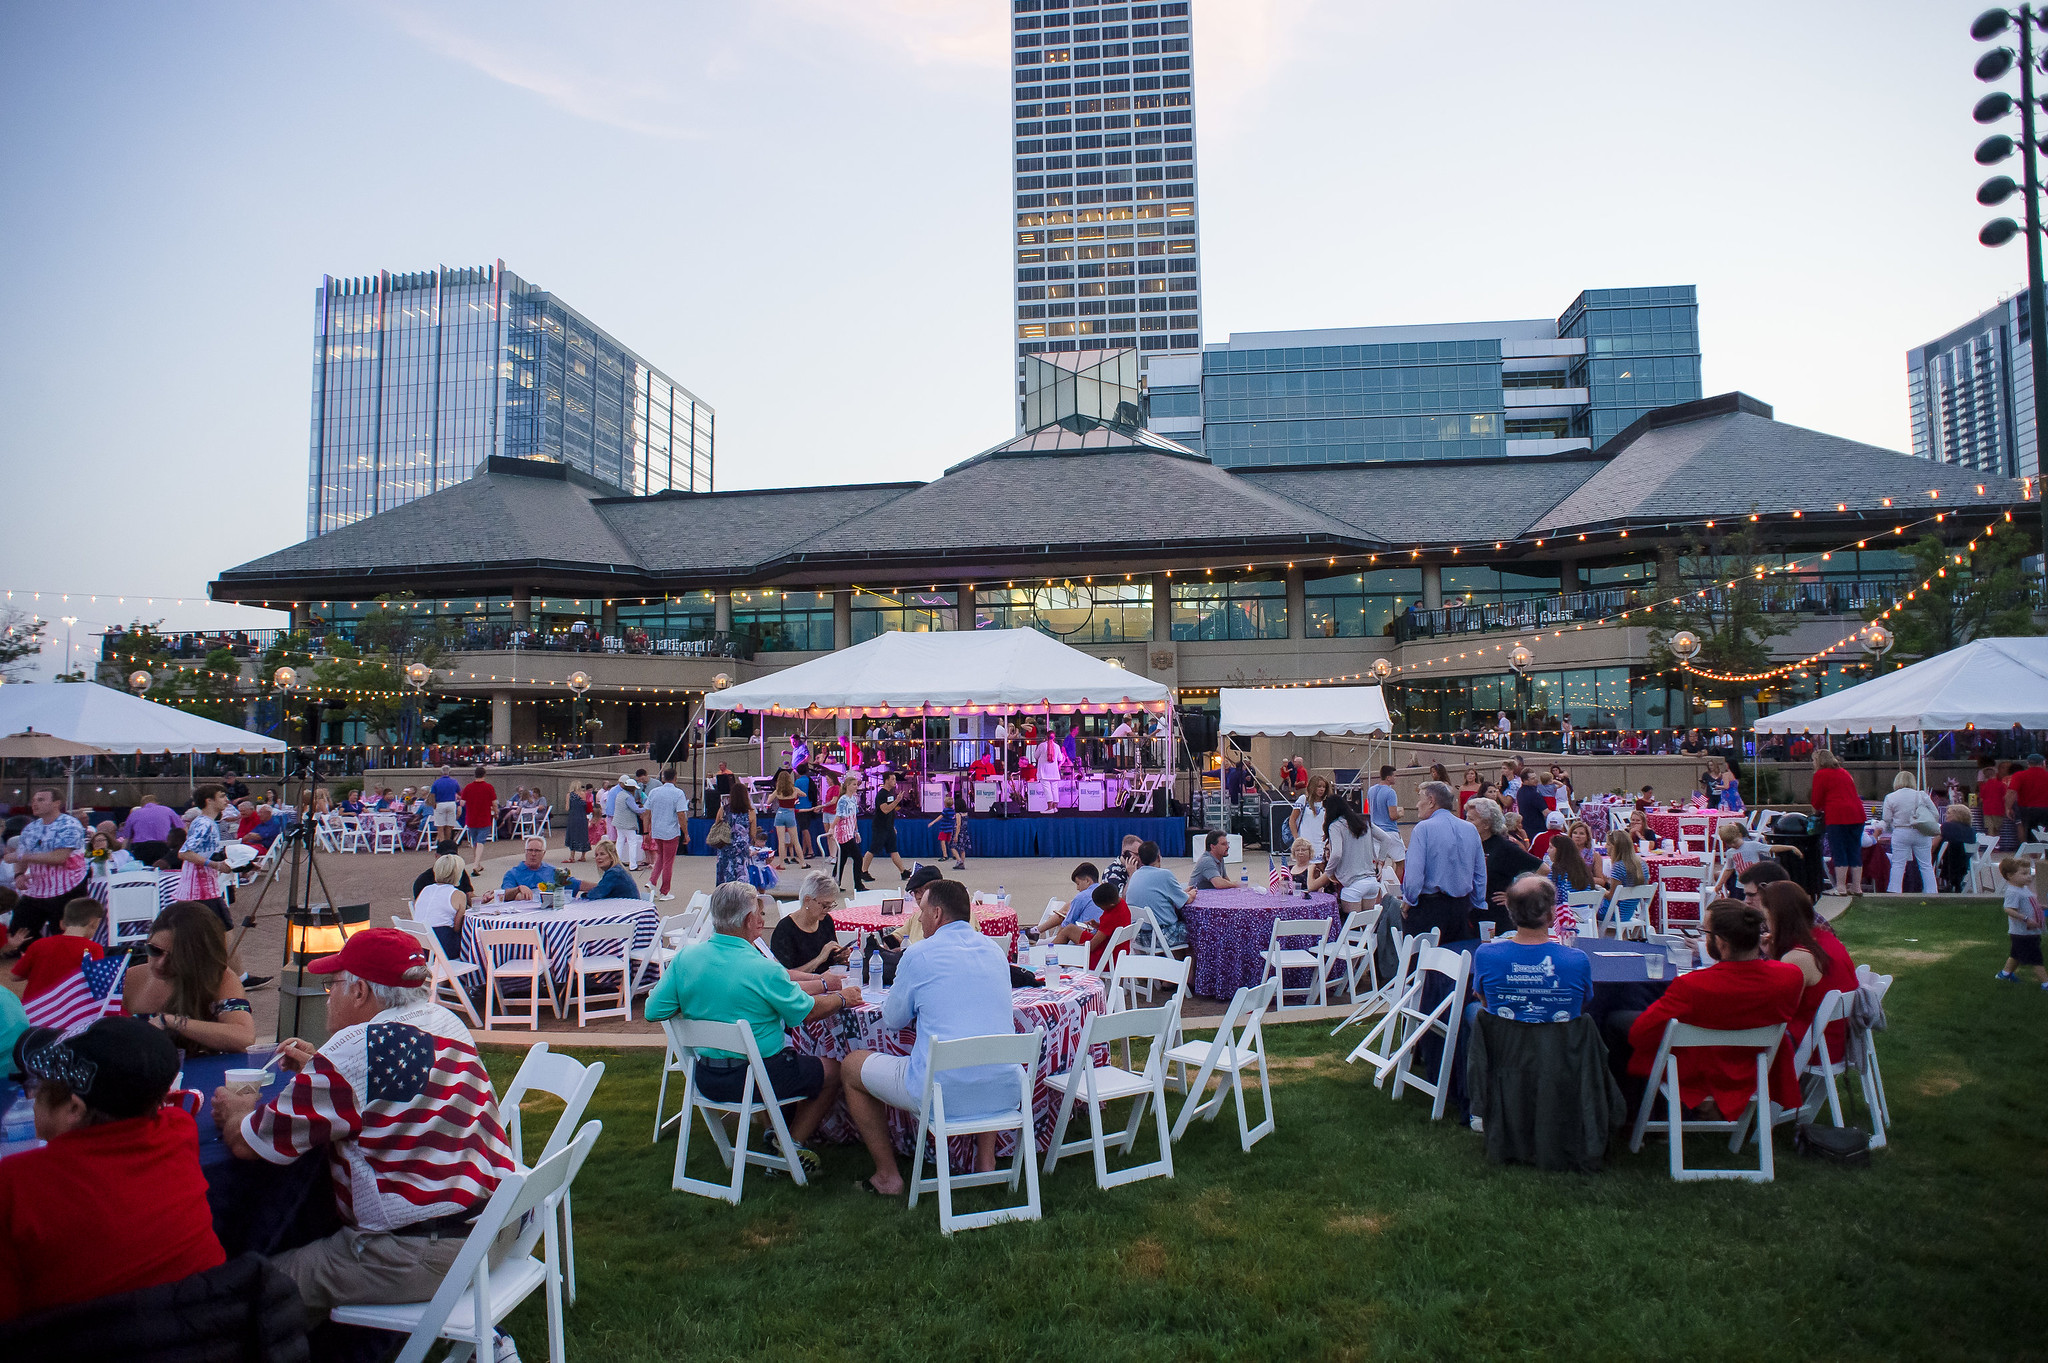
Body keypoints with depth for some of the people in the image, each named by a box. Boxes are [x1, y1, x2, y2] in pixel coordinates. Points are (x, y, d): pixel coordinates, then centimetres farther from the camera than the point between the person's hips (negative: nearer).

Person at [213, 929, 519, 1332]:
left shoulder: (351, 1053, -15)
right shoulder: (447, 1023, 8)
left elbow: (246, 1144, -6)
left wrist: (236, 1111, 15)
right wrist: (319, 1070, 20)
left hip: (423, 1256, -9)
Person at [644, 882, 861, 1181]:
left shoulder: (684, 959, -8)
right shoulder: (763, 970, -22)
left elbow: (653, 1011, -3)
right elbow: (808, 1011, -9)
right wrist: (842, 997, 11)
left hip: (705, 1080, 7)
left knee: (791, 1057, 32)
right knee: (830, 1069, 14)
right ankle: (793, 1143, 14)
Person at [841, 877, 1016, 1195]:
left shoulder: (919, 954, -5)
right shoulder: (995, 950, 11)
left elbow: (892, 1021, 8)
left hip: (944, 1096, -6)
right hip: (1003, 1094, 6)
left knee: (852, 1065, 18)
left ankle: (887, 1176, 20)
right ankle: (986, 1159, 33)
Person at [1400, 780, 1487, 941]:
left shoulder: (1423, 828, -10)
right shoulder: (1471, 829, 9)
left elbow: (1414, 872, -16)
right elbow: (1481, 874, 13)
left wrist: (1408, 901, -4)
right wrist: (1477, 907, 20)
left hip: (1428, 906, -6)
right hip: (1462, 907, 6)